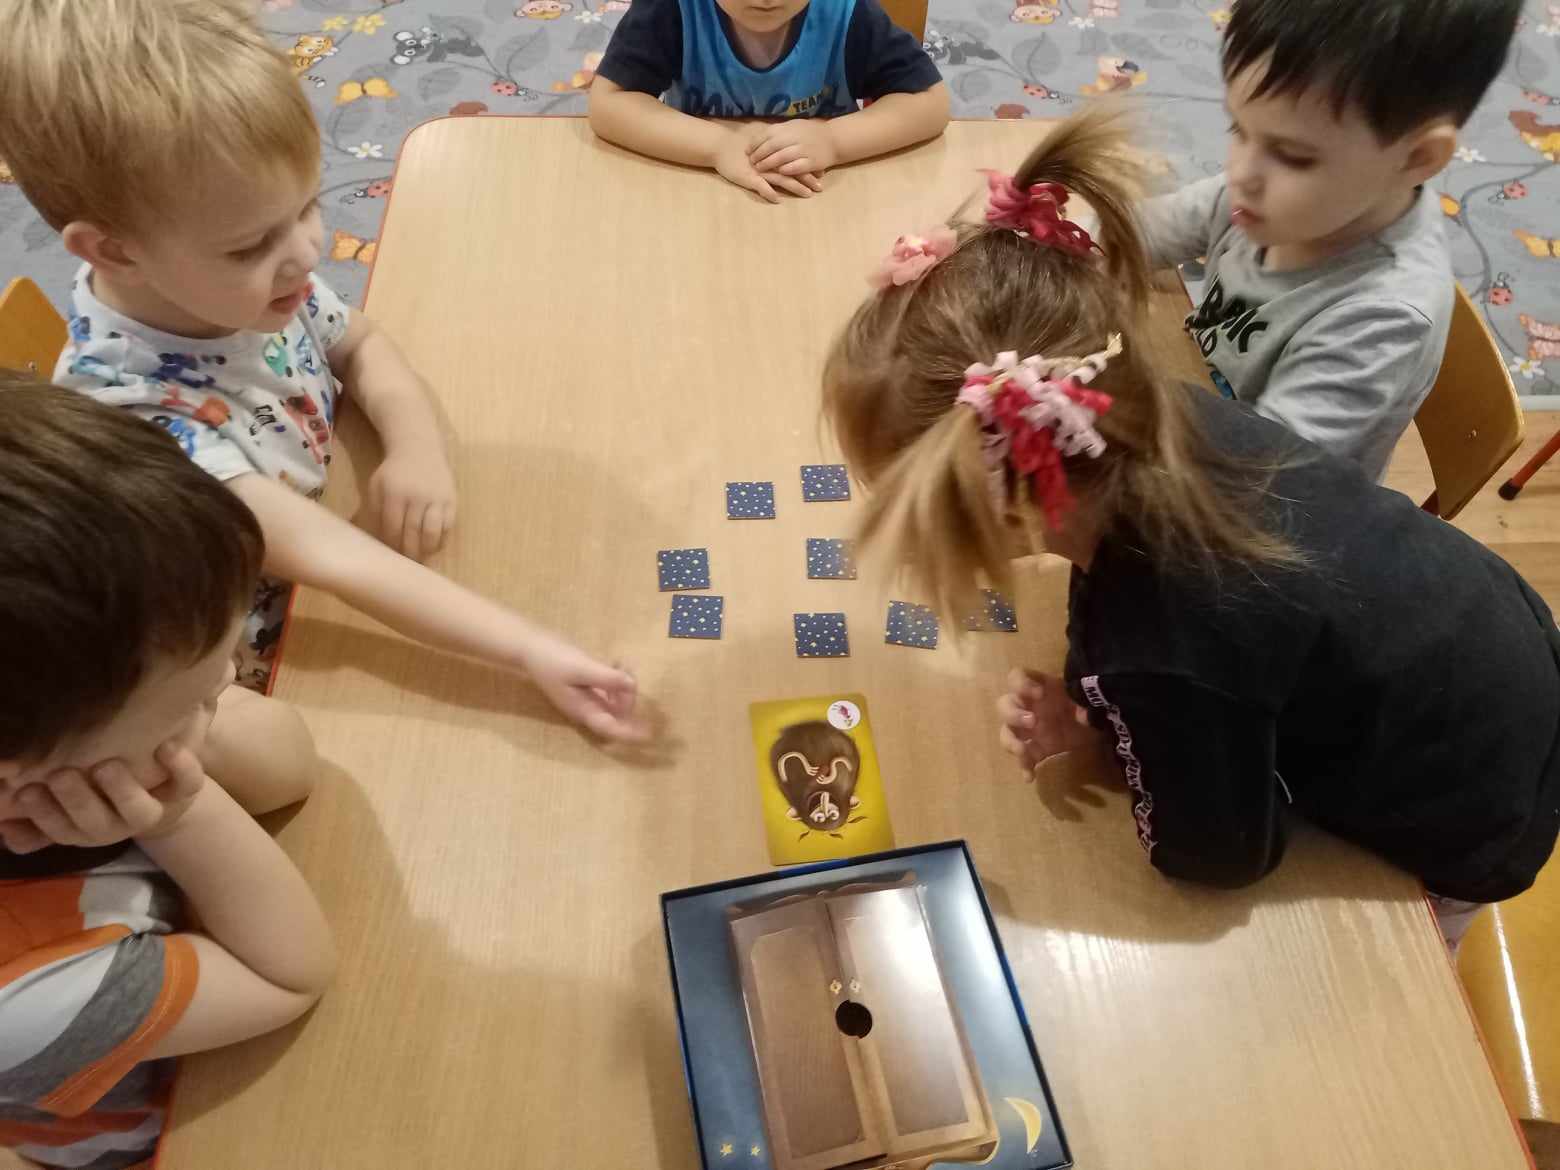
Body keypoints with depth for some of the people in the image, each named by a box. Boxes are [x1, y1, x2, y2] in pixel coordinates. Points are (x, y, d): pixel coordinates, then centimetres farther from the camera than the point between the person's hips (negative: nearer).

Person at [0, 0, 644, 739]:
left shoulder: (240, 282, -14)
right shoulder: (133, 410, -32)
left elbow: (359, 343, 3)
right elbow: (326, 559, -38)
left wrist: (417, 445, -18)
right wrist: (531, 651, -46)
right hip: (262, 678, -6)